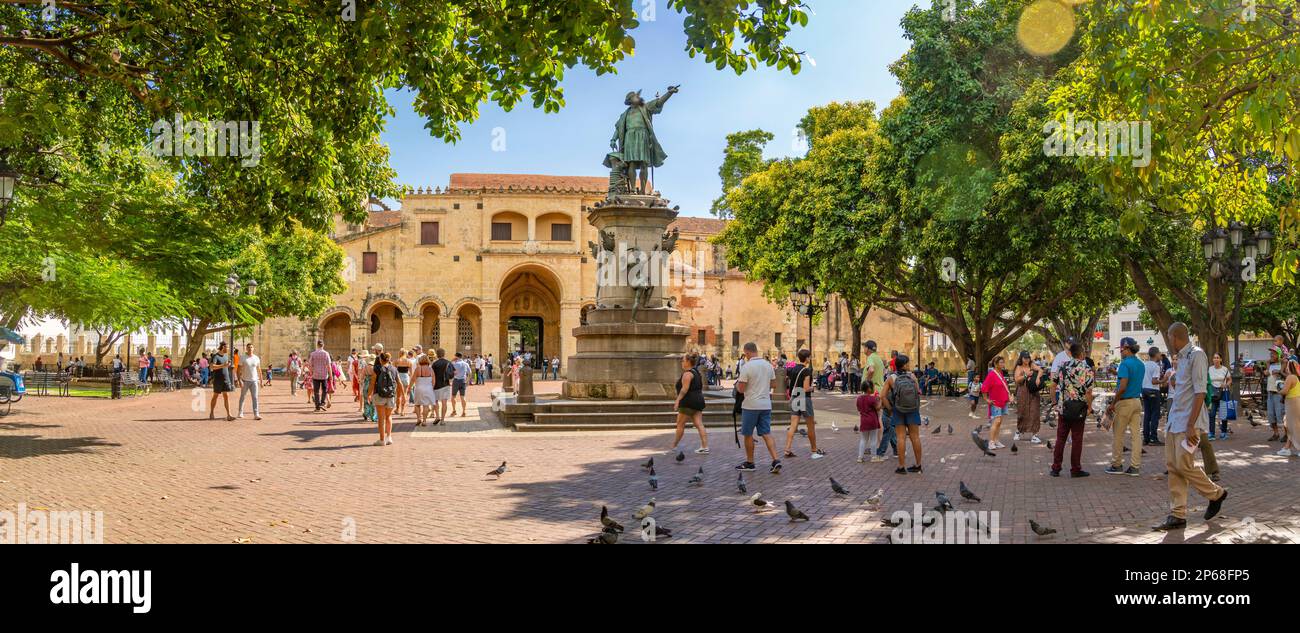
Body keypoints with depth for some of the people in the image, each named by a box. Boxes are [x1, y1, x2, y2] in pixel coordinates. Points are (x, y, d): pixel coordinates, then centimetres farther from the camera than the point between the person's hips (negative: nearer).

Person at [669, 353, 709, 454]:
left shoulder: (687, 374, -13)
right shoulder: (697, 373, 17)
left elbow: (684, 389, -20)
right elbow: (701, 388, 21)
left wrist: (678, 400, -18)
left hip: (688, 402, -9)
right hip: (699, 400, 9)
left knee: (680, 425, 1)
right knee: (699, 424, 3)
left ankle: (673, 447, 10)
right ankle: (705, 447, -4)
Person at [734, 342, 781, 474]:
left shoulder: (746, 367, -14)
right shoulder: (768, 365, 5)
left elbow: (741, 389, -14)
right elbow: (773, 383, 16)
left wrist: (737, 383, 6)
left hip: (751, 405, -5)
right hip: (766, 405, 6)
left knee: (748, 434, 8)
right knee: (766, 433, 6)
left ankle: (749, 463, 16)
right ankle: (776, 461, -6)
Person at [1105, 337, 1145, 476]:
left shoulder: (1125, 363, -16)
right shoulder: (1141, 364, 11)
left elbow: (1123, 387, -21)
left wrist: (1113, 404, -14)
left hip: (1125, 402, -8)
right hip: (1137, 401, 8)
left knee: (1118, 434, 3)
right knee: (1136, 434, 6)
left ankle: (1117, 465, 10)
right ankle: (1135, 467, 8)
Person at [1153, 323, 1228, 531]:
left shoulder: (1196, 355, -12)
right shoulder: (1181, 357, 16)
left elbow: (1200, 392, -17)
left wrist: (1191, 425, -20)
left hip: (1188, 421, -9)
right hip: (1174, 420, 9)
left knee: (1184, 465, -8)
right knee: (1173, 467, 4)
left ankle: (1216, 494, 18)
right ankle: (1178, 516, 7)